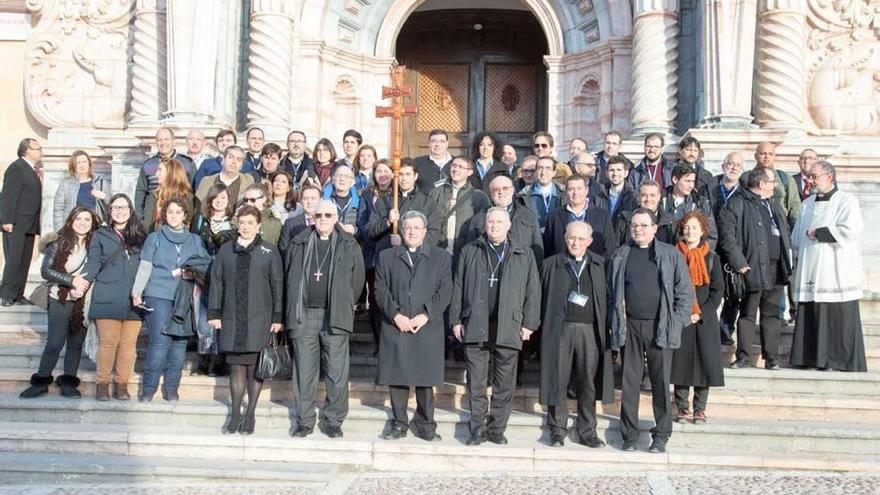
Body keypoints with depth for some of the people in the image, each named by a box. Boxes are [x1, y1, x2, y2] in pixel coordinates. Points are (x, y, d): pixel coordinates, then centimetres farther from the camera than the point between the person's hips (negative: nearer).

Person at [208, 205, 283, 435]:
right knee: (236, 365, 5)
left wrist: (277, 317, -2)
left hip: (259, 318, -2)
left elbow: (277, 285, 1)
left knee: (255, 367, 2)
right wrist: (214, 313, 5)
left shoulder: (270, 251, 2)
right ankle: (235, 415, 14)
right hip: (232, 319, 2)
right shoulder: (226, 250, 10)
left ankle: (250, 416, 12)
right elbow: (216, 282, 11)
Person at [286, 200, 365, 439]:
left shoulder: (348, 246, 5)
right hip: (305, 315, 2)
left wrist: (344, 307, 8)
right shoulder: (299, 244, 10)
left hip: (335, 316, -1)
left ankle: (333, 421, 10)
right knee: (304, 372, 5)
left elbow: (357, 280, 9)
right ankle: (304, 421, 14)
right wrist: (294, 308, 11)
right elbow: (289, 278, 15)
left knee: (337, 373, -1)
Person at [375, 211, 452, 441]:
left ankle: (424, 424, 11)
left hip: (428, 327, -1)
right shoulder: (386, 257, 13)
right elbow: (381, 290, 4)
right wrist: (395, 315, -10)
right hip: (395, 326, 1)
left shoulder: (440, 257, 10)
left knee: (425, 378, 1)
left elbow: (444, 291, 2)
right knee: (396, 377, 3)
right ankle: (399, 423, 13)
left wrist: (426, 315, -10)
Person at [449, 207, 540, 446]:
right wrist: (456, 320, 3)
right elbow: (458, 287, 9)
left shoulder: (524, 256, 8)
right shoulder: (470, 252, 11)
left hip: (508, 328, 0)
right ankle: (477, 428, 13)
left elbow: (532, 292, 6)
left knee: (504, 385, 4)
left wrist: (529, 323, 0)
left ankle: (497, 428, 14)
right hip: (475, 326, 1)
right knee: (476, 384, 4)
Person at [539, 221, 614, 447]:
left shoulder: (600, 265, 10)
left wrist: (605, 328, 0)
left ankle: (586, 431, 14)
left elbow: (607, 298, 9)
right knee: (558, 381, 1)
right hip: (560, 329, -1)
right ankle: (558, 430, 11)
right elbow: (543, 299, 7)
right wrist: (545, 326, -1)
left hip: (590, 330, 1)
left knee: (589, 382, 4)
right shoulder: (551, 265, 8)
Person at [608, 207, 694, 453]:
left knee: (661, 382, 2)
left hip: (660, 327, -1)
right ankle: (629, 435, 13)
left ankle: (661, 436, 11)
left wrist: (676, 323, -3)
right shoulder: (621, 256, 8)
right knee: (630, 382, 5)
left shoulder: (671, 255, 4)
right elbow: (612, 293, 10)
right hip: (629, 327, 2)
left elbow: (685, 293, 4)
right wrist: (615, 322, 2)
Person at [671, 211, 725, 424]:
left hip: (705, 320, 0)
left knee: (704, 363, 1)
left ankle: (700, 409, 11)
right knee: (681, 362, 2)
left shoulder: (712, 258, 4)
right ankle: (682, 409, 11)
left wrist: (702, 314, -10)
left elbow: (717, 289, 1)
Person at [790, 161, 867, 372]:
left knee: (840, 319, -4)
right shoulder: (807, 204, 18)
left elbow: (851, 230, -16)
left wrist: (819, 233, -9)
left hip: (837, 274, -5)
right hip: (810, 273, 6)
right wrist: (799, 257, 9)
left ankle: (845, 361, 3)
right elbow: (796, 237, 21)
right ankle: (812, 358, 10)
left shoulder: (847, 201, -1)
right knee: (810, 319, 4)